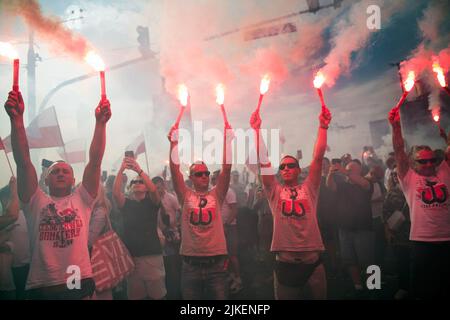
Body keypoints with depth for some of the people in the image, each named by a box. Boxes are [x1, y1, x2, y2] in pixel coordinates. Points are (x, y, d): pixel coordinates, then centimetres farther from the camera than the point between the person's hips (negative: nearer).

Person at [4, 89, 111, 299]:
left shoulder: (82, 200, 8)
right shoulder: (36, 202, 8)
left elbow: (95, 161, -1)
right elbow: (23, 162, -3)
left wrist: (100, 122, -10)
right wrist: (17, 119, -12)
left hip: (81, 284, 0)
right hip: (41, 288, 0)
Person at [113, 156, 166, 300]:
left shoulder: (152, 202, 6)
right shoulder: (126, 204, 10)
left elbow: (153, 189, -15)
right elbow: (115, 192, -8)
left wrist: (139, 170, -20)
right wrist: (121, 170, -16)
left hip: (153, 255, -1)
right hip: (132, 256, 2)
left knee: (157, 294, 1)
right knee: (134, 295, 7)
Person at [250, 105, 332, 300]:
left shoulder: (309, 188, 9)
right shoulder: (275, 191, 9)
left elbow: (318, 157, 1)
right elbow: (263, 160, 1)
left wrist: (323, 127, -4)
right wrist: (257, 130, -4)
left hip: (312, 260, 0)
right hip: (285, 261, 0)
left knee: (319, 296, 11)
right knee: (285, 297, 9)